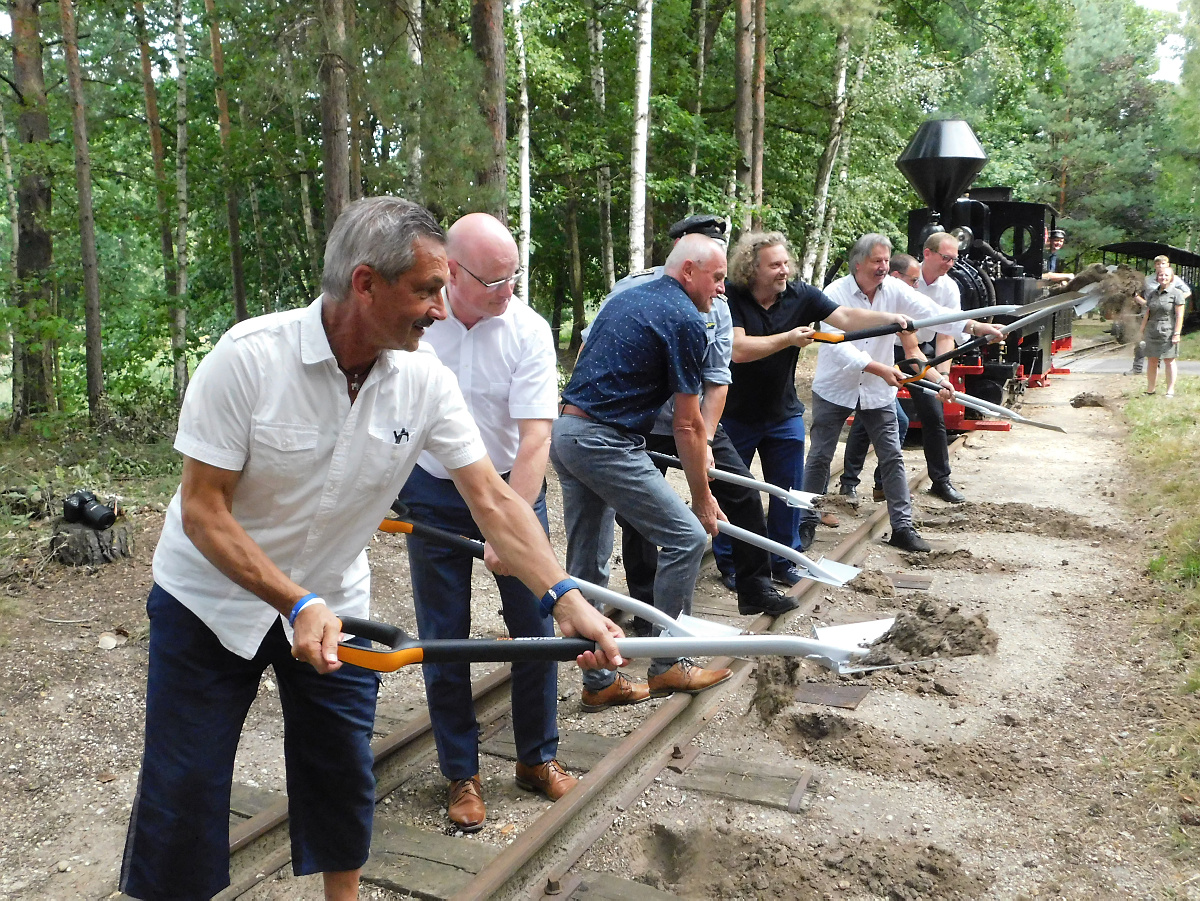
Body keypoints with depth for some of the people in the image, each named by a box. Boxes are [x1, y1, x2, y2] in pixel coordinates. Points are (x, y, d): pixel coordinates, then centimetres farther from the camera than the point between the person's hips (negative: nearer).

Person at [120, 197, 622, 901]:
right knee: (182, 792, 4)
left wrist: (566, 598, -24)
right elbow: (202, 511, -22)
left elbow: (493, 500, -14)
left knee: (343, 778, 12)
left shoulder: (427, 380, -15)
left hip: (332, 604, 3)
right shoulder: (249, 356, -25)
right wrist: (297, 604, -30)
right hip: (210, 599, -3)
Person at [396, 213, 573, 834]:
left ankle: (537, 760, 27)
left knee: (535, 630, 5)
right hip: (432, 492, 1)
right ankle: (461, 775, 24)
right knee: (443, 641, 6)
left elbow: (535, 439, -21)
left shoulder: (528, 330, -16)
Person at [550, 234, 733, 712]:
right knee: (685, 535, -1)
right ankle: (668, 666, 9)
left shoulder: (625, 298, 19)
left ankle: (599, 681, 22)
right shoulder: (685, 320, -7)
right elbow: (687, 425, -7)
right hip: (604, 442, -10)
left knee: (584, 562, 12)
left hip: (564, 432, 10)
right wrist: (702, 497, 4)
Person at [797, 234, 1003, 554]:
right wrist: (881, 369, -32)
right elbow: (838, 346, -25)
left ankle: (902, 527, 11)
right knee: (819, 457, 2)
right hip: (835, 388, -3)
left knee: (893, 458, 3)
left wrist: (975, 326, -28)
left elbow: (931, 312, -15)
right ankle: (806, 523, 15)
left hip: (878, 391, 3)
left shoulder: (895, 290, -6)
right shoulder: (836, 293, -17)